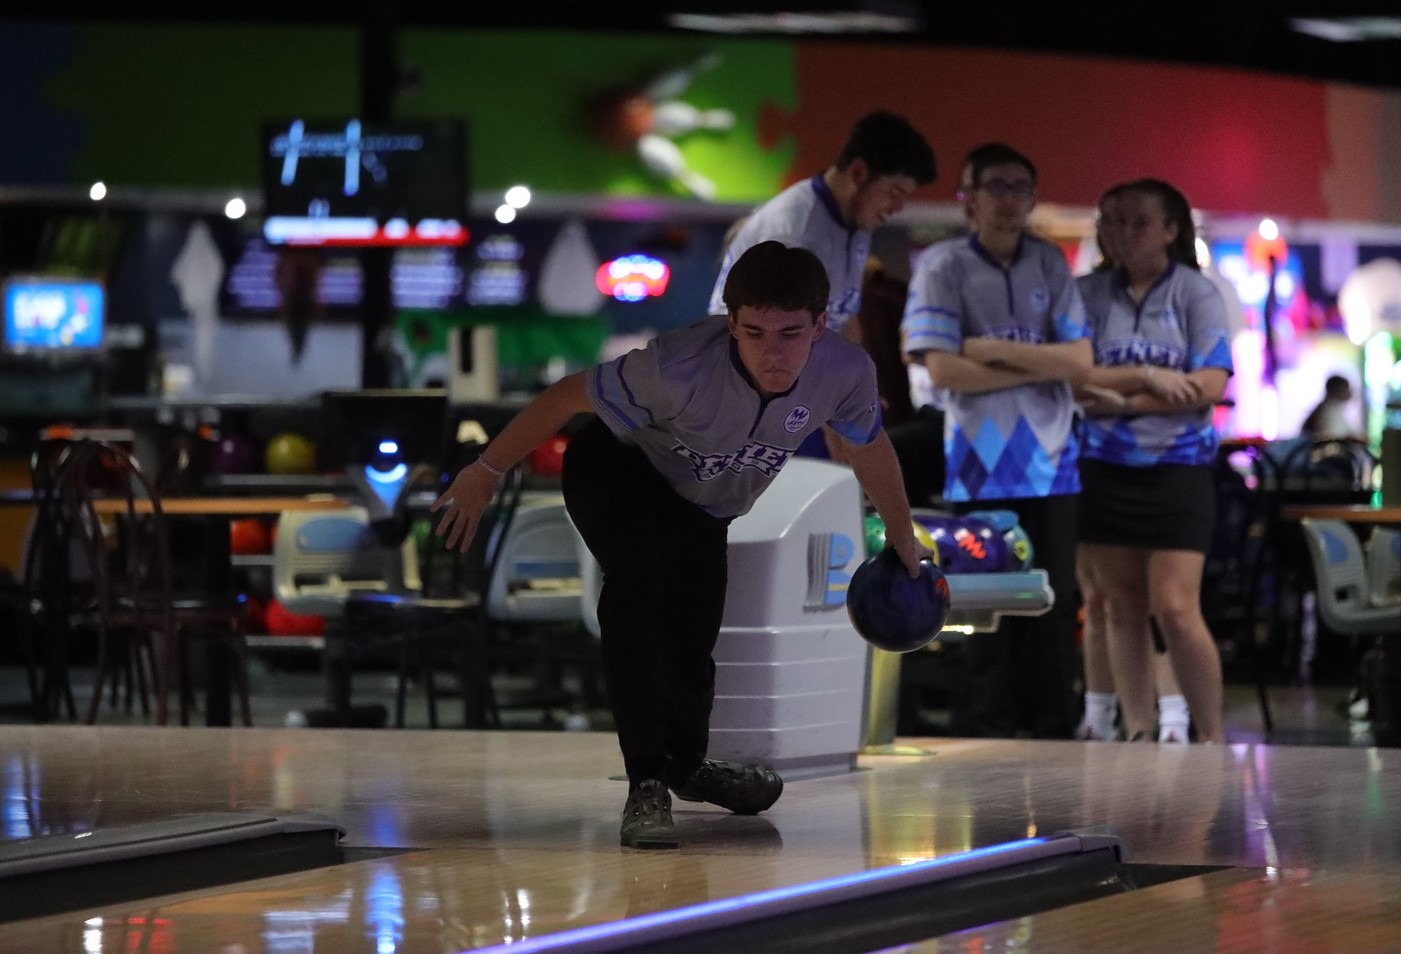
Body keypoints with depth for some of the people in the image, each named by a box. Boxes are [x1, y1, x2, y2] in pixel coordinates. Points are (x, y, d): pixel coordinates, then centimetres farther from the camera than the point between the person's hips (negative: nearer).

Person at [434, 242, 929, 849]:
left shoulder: (845, 372, -28)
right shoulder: (680, 368, -42)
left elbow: (869, 447, -4)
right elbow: (569, 397, -26)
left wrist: (902, 537, 12)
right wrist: (485, 473, -16)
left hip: (701, 509, 5)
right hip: (616, 469, -5)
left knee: (691, 654, 14)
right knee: (635, 586, -32)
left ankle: (687, 764, 48)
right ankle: (646, 786, -28)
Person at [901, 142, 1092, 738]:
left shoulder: (1050, 266, 10)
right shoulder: (943, 267, -1)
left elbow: (1079, 361, 1)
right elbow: (943, 369, -11)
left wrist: (1000, 351, -10)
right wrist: (1038, 367, -6)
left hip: (1050, 461, 4)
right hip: (980, 468, -3)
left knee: (1055, 610, 4)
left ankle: (1053, 740, 11)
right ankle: (982, 746, 4)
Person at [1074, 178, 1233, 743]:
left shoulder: (1196, 293, -2)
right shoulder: (1090, 293, 4)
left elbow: (1209, 386, -11)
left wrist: (1123, 401, -13)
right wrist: (1147, 377, -17)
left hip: (1177, 467, -3)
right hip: (1104, 468, 3)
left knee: (1175, 609, -9)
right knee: (1121, 609, 6)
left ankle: (1212, 738, 0)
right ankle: (1138, 734, 13)